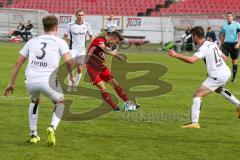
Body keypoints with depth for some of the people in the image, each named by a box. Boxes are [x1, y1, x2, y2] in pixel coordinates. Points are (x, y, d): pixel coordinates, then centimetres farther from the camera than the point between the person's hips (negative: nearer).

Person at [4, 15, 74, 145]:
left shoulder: (32, 41, 20)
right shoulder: (60, 42, 9)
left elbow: (18, 63, 19)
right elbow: (69, 60, -7)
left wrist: (11, 83, 24)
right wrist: (71, 74, 13)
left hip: (30, 81, 3)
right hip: (48, 81, -3)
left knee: (34, 101, 35)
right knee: (60, 102, 25)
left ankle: (33, 134, 29)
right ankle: (52, 128, -1)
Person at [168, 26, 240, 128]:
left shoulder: (204, 49, -18)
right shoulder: (212, 44, 8)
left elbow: (191, 60, -33)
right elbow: (224, 57, 17)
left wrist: (176, 55, -32)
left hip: (218, 76, -9)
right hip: (226, 72, 9)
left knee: (197, 95, -10)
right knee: (219, 89, 41)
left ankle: (194, 123, -19)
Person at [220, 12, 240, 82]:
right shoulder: (224, 25, 8)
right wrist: (222, 44, 15)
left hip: (234, 44, -2)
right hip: (226, 43, 2)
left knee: (234, 61, 5)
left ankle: (234, 77, 13)